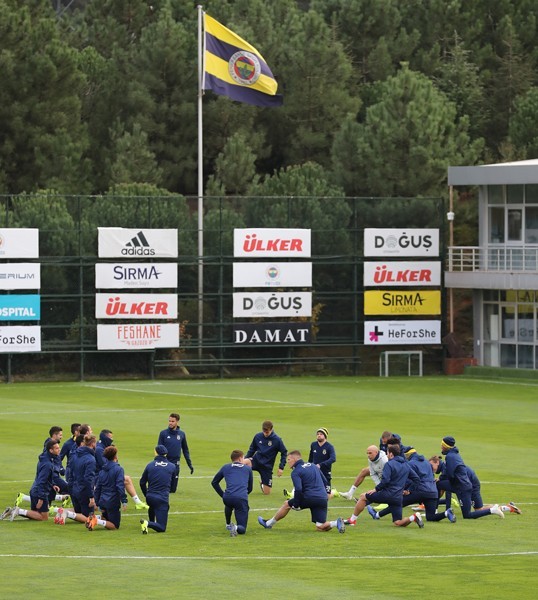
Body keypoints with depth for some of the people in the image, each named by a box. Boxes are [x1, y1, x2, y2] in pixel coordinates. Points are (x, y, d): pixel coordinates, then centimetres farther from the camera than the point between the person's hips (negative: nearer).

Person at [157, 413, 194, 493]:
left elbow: (185, 450, 12)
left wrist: (190, 464, 9)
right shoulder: (163, 433, -3)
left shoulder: (181, 434, 4)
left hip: (175, 464, 2)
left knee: (172, 490, 2)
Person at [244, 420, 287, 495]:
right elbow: (252, 449, 12)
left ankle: (262, 483, 37)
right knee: (244, 462, -35)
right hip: (256, 460, 1)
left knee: (266, 492, -1)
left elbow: (284, 453, -1)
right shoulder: (258, 436, -2)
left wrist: (281, 467, -7)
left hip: (267, 466, -1)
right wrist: (246, 458, -1)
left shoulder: (277, 440, -10)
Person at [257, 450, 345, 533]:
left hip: (309, 498, -5)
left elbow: (298, 489, -15)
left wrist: (296, 505, -6)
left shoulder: (295, 472, -2)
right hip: (323, 500, 5)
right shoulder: (313, 465, 20)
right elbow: (325, 481, 23)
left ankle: (269, 524, 30)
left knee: (287, 504, 19)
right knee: (320, 528, 4)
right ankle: (337, 523, -23)